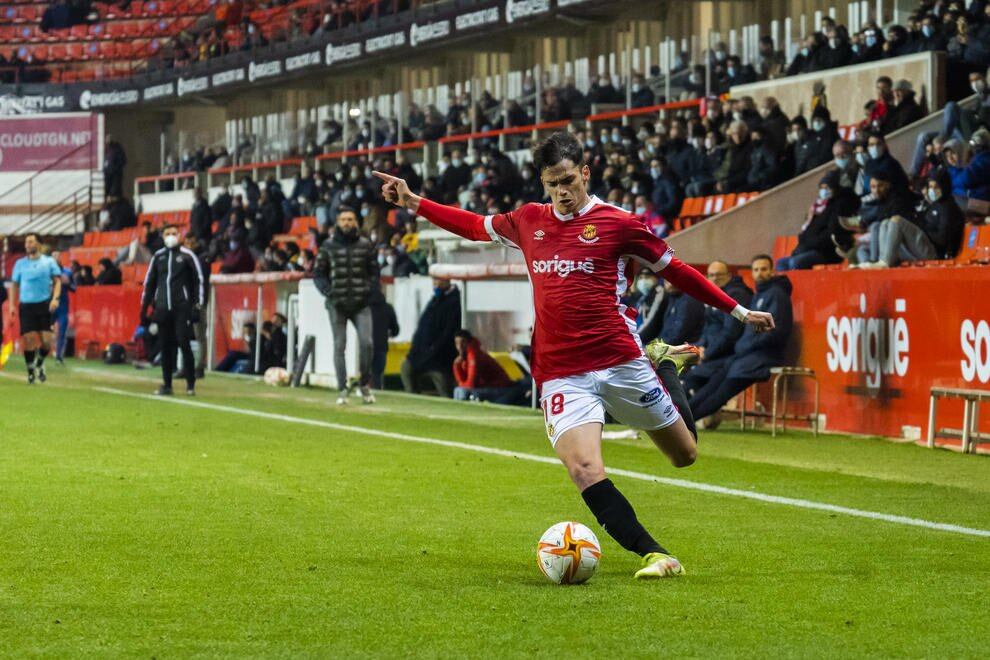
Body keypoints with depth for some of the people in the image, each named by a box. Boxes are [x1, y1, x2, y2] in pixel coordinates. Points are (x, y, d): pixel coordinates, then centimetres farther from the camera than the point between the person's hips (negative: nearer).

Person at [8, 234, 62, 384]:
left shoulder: (49, 262, 5)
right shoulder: (20, 263, 9)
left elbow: (57, 281, 4)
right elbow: (15, 285, 13)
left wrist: (55, 298, -12)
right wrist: (12, 305, 3)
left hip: (44, 305, -1)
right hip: (26, 306, 1)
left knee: (46, 340, -6)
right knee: (29, 339, -7)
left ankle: (40, 363, 22)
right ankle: (31, 371, 5)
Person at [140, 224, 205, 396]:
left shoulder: (187, 255, 1)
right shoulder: (158, 257, 12)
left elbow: (199, 280, 0)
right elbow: (149, 283, 18)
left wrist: (197, 306, -6)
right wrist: (144, 308, 15)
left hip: (182, 309, -4)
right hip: (162, 309, 4)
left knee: (184, 344, -10)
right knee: (165, 347, 4)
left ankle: (191, 385, -5)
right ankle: (167, 385, 10)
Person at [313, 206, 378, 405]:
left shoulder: (365, 245, 7)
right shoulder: (328, 245, 5)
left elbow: (374, 272, 11)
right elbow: (318, 274, 7)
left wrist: (368, 291, -5)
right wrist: (329, 293, -7)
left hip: (361, 304, 0)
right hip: (337, 304, 0)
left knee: (367, 342, -13)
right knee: (339, 346, -1)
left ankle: (365, 384, 4)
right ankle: (342, 390, 3)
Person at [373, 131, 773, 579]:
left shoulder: (617, 223, 1)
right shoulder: (528, 221, 12)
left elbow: (676, 271, 10)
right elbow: (475, 225, 30)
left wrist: (738, 312, 11)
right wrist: (413, 203, 27)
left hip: (621, 363, -1)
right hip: (561, 374, 1)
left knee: (685, 455, 11)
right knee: (585, 471, -23)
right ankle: (656, 556, -18)